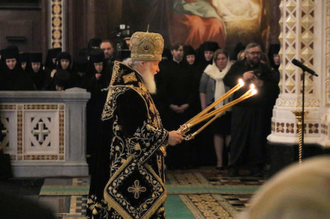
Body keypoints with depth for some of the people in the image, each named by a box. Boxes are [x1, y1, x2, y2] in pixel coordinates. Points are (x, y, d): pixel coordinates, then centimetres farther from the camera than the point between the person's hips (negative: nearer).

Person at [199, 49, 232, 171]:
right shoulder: (209, 71, 7)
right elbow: (202, 90, 8)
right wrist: (203, 106, 3)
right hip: (214, 107, 1)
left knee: (229, 133, -2)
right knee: (217, 133, 4)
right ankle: (219, 161, 9)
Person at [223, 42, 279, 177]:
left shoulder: (264, 69, 12)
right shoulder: (238, 66, 8)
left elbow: (274, 86, 5)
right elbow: (226, 80, -5)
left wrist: (262, 84, -12)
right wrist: (242, 77, -15)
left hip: (257, 109, 1)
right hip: (240, 108, -1)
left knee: (257, 138, 0)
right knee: (238, 137, -1)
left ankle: (256, 167, 8)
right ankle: (234, 167, 6)